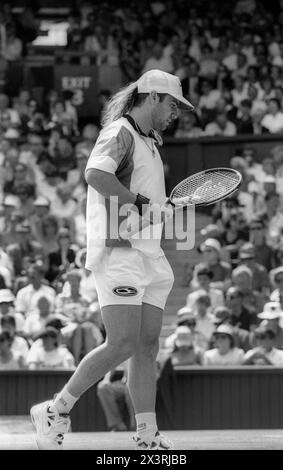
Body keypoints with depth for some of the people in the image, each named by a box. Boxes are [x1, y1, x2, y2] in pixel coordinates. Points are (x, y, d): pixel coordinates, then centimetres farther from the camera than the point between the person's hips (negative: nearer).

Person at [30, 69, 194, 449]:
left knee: (147, 347, 3)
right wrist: (144, 204, -23)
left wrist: (164, 207, 11)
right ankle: (55, 411, -3)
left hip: (149, 257, 9)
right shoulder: (119, 133, -8)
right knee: (122, 345, -16)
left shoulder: (149, 142, 22)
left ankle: (148, 439, 3)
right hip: (118, 253, -9)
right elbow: (96, 175, -28)